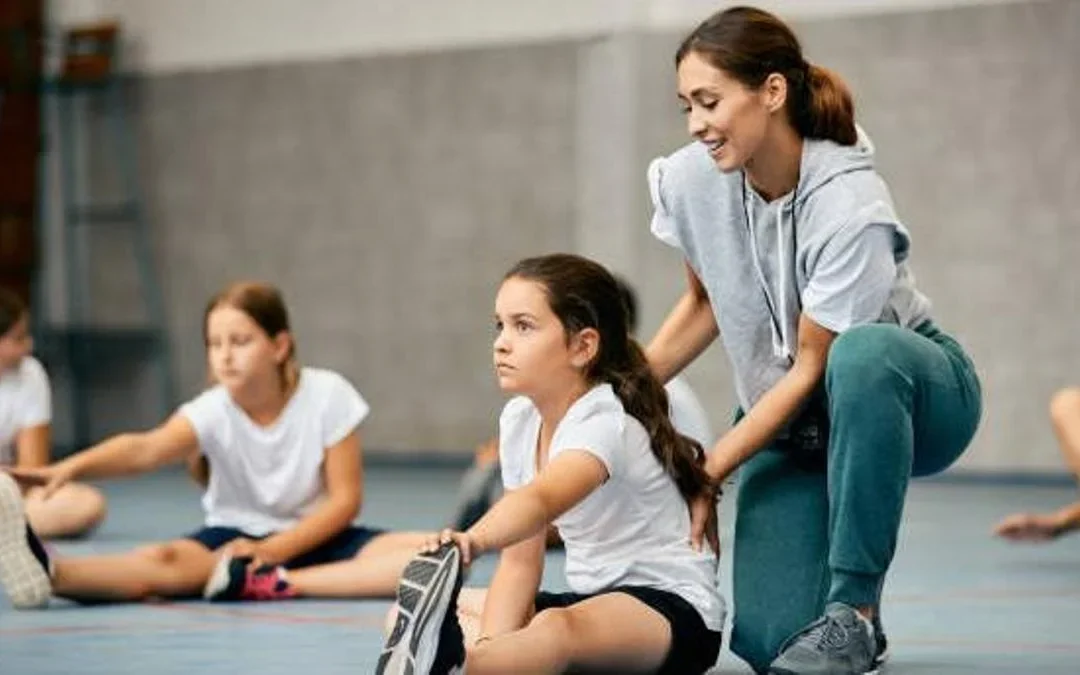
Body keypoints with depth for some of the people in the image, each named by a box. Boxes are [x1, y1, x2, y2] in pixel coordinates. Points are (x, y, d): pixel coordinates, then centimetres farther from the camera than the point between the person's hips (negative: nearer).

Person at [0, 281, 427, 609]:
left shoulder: (327, 396, -13)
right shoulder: (214, 410, -15)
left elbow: (345, 498, -10)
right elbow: (145, 449, -34)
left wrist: (270, 551, -23)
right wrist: (72, 466, -55)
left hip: (314, 538, 1)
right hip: (239, 535, -1)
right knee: (167, 561, -33)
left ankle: (272, 585, -37)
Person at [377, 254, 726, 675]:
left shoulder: (604, 423, -21)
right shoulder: (519, 420, 4)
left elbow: (541, 501, -44)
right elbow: (521, 561, 2)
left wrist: (472, 542, -65)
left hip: (673, 612, -9)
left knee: (554, 630, -44)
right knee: (408, 616, -1)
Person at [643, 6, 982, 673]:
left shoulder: (849, 205, -28)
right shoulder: (690, 181, -11)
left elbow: (812, 367, -22)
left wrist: (709, 470, -22)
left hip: (903, 392, -4)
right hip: (788, 419, 4)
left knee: (861, 354, -43)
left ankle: (854, 612, -32)